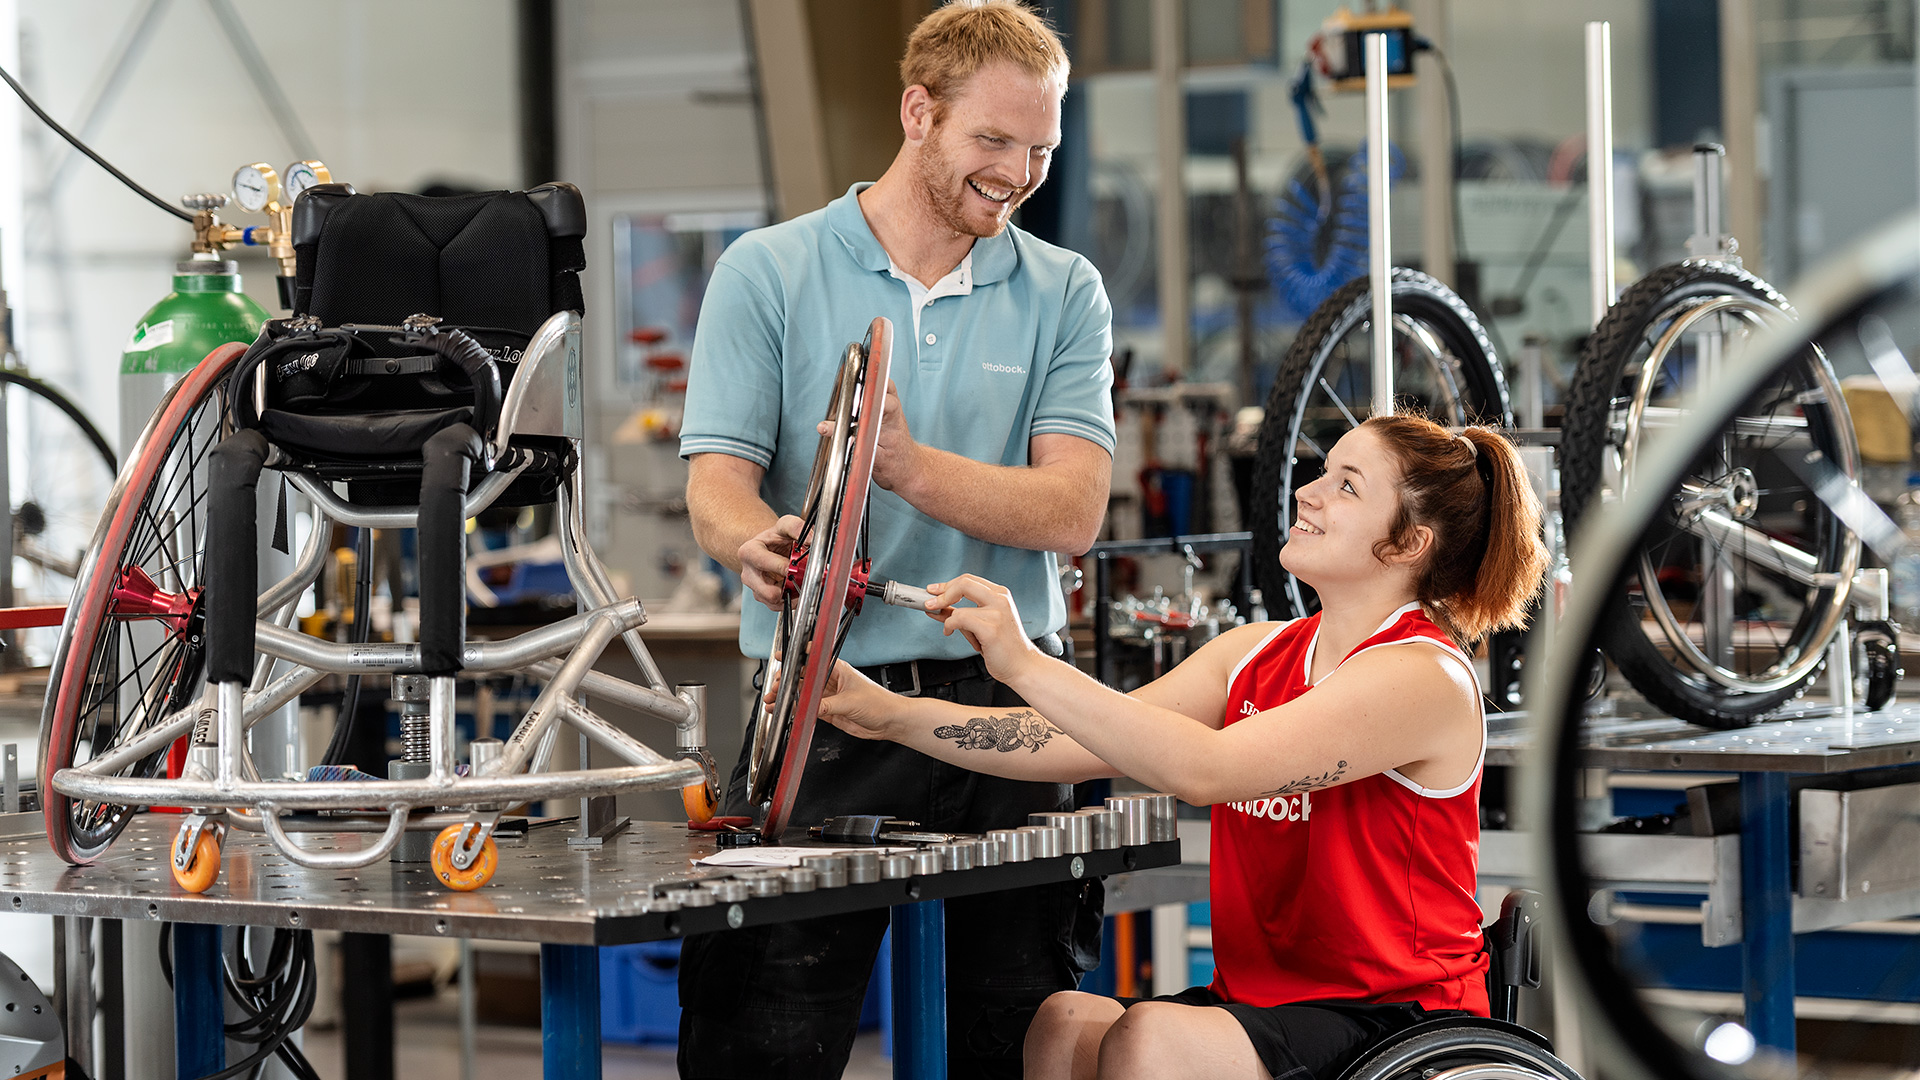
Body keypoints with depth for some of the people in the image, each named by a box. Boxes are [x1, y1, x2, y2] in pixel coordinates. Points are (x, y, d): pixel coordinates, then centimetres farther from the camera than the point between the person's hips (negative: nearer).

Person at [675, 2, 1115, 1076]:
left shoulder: (1064, 293, 9)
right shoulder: (768, 272, 5)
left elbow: (1071, 511, -3)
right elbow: (716, 488, -3)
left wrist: (907, 467, -20)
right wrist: (763, 543, -28)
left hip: (1006, 709, 2)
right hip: (821, 710, -2)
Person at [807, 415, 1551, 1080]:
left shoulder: (1422, 675, -14)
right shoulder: (1255, 654, 12)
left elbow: (1204, 770, -26)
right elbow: (1083, 747, 4)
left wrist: (1027, 667, -28)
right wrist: (890, 716, -4)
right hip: (1255, 996, 7)